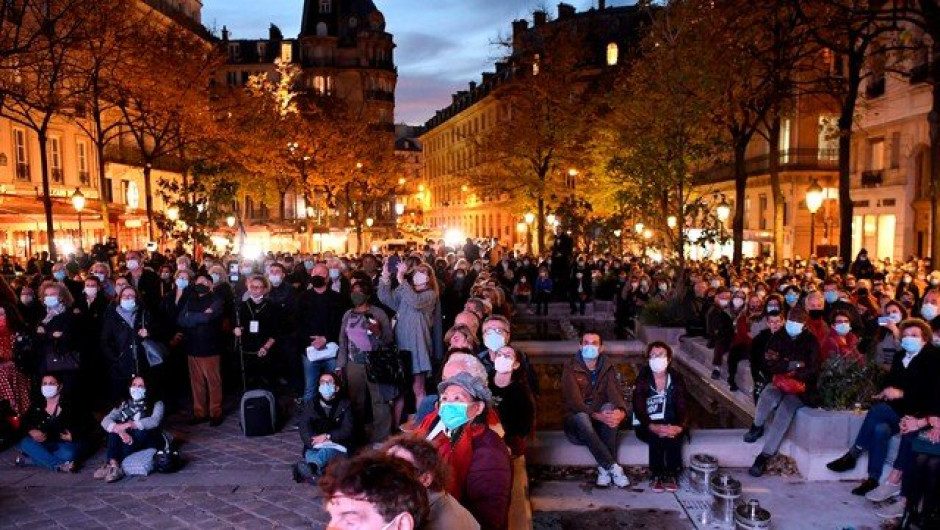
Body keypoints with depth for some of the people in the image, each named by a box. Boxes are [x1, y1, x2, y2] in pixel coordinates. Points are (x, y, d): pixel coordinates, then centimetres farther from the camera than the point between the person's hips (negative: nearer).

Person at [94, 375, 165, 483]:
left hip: (149, 443, -3)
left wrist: (129, 425, -34)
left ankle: (120, 466, -38)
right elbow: (105, 421, -8)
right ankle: (113, 464, -37)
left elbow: (155, 421, -22)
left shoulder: (156, 404, -2)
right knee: (115, 427, -21)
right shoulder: (125, 405, 7)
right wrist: (120, 431, -29)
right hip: (128, 442, 3)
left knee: (141, 429, -32)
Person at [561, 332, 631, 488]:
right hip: (576, 422, -3)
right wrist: (597, 416, -36)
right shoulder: (570, 368, -10)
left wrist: (621, 411, -36)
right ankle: (613, 467, -34)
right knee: (581, 417, -36)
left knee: (610, 407, -29)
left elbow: (615, 393, -13)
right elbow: (574, 402, -20)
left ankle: (604, 468, -27)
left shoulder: (607, 367, 2)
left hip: (601, 424, 3)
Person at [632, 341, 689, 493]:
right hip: (647, 425, -1)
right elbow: (638, 408, -16)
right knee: (656, 436, -31)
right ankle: (656, 475, -15)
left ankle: (672, 475, -14)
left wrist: (680, 427, -30)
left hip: (670, 424, 2)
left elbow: (682, 407, -9)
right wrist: (653, 427, -34)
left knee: (674, 436, -30)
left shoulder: (676, 379, -2)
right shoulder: (642, 379, -8)